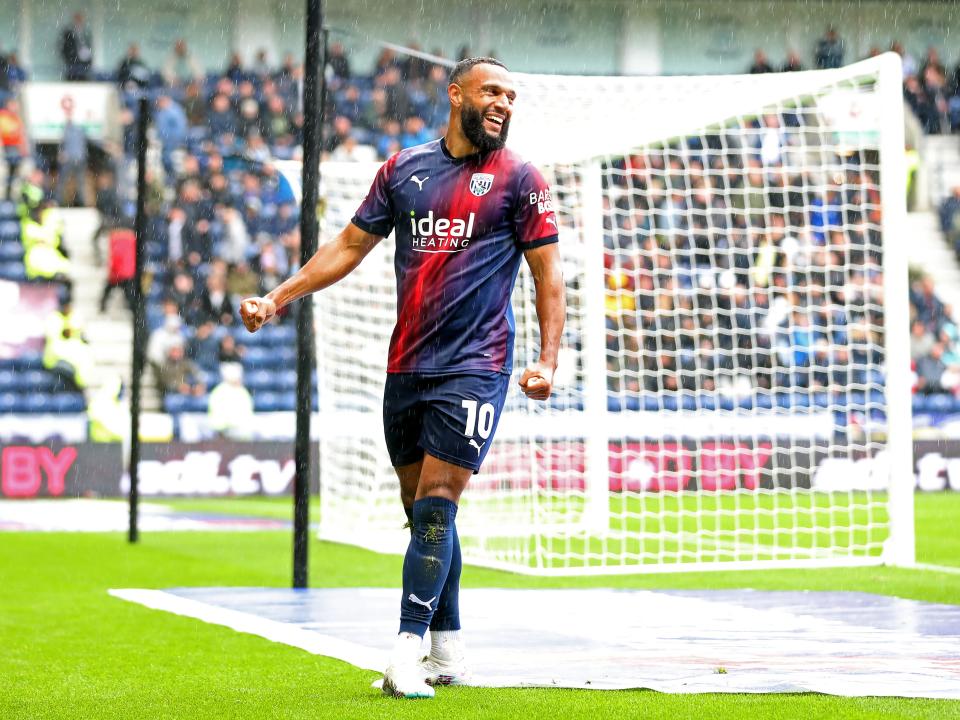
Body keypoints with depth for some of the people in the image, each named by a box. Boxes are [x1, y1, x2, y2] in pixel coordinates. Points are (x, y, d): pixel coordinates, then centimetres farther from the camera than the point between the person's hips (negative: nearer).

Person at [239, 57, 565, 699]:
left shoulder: (519, 179, 0)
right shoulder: (405, 168, 10)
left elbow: (548, 272, 1)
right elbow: (350, 246, 16)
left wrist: (548, 359, -9)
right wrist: (278, 298, 12)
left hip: (473, 368, -4)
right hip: (406, 367, 4)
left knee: (436, 503, -13)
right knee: (422, 508, 8)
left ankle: (408, 650, -15)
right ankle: (448, 652, 18)